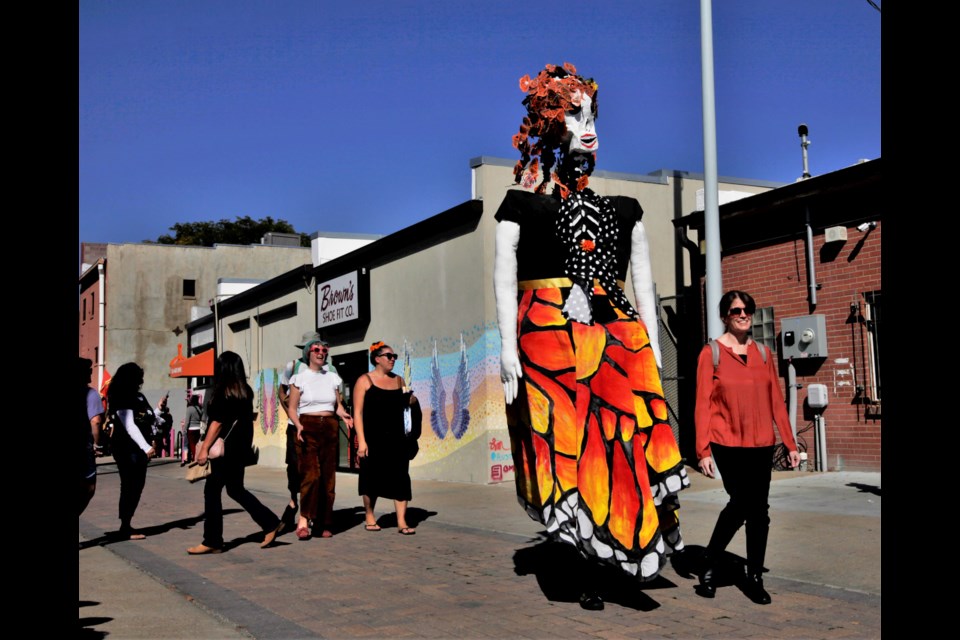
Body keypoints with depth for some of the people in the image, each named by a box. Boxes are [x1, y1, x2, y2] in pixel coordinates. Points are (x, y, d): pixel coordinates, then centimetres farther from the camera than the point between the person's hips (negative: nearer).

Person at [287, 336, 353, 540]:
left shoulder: (332, 378, 13)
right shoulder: (299, 378, 2)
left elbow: (337, 404, 15)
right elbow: (292, 408, 0)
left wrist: (344, 414, -7)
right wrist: (298, 425, -17)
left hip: (330, 428, 4)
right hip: (308, 428, -4)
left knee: (328, 477, 3)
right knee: (311, 474, -18)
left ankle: (325, 523, 10)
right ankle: (303, 520, -13)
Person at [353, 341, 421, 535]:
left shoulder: (398, 380, 11)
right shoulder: (365, 380, -3)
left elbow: (405, 405, 22)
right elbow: (358, 412, -7)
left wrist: (412, 400, -3)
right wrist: (361, 441, -15)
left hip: (396, 438, 4)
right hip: (373, 438, -4)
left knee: (400, 477, -4)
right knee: (372, 477, 7)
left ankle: (402, 521, -3)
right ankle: (369, 516, 25)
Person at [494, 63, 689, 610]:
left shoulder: (623, 207, 19)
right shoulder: (524, 203, 9)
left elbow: (643, 282, 17)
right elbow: (505, 277, 1)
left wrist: (652, 346, 7)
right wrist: (508, 346, -10)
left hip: (619, 335, 3)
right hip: (549, 334, -3)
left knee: (624, 442, -6)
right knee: (567, 446, -7)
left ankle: (595, 568, 3)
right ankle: (589, 570, 3)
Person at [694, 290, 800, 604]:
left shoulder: (763, 353, 11)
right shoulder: (712, 353, -2)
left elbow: (776, 401, 11)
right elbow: (703, 404, -6)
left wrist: (790, 443, 8)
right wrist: (703, 450, -11)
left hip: (761, 445, 4)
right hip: (728, 443, -4)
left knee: (758, 510, 5)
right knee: (742, 503, -8)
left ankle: (754, 578, 18)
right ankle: (709, 567, 12)